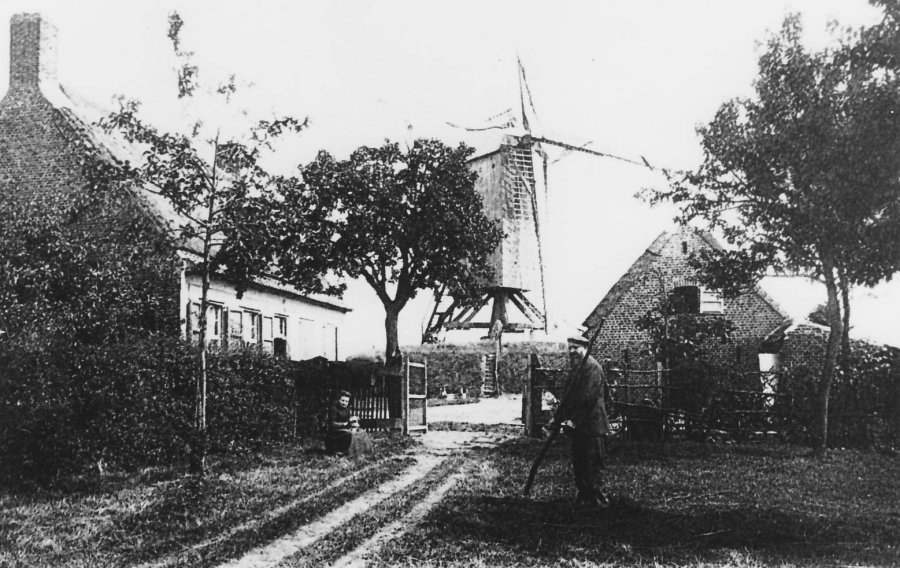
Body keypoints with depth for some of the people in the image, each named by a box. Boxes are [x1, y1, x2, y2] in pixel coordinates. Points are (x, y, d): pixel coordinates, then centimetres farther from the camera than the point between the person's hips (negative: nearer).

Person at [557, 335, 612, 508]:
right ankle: (584, 496, 21)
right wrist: (560, 416, 10)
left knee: (593, 463, -5)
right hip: (579, 428, 10)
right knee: (579, 463, 13)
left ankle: (597, 498, 0)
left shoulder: (592, 367, -14)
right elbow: (570, 396, 20)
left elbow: (587, 397, -20)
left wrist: (574, 420, -20)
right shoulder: (577, 368, 17)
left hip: (591, 427, -10)